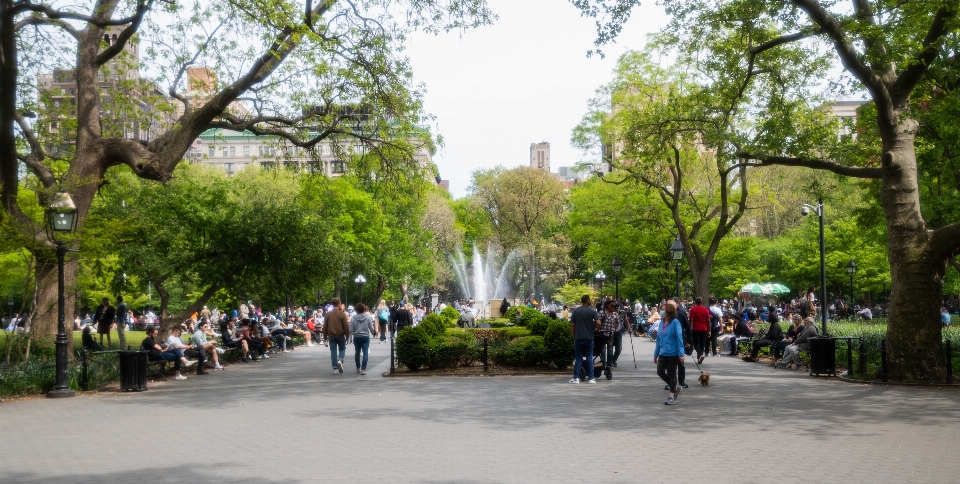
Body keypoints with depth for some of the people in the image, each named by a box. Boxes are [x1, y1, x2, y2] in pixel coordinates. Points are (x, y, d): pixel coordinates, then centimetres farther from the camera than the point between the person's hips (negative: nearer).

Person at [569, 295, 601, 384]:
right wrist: (597, 330, 4)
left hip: (578, 338, 1)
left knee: (578, 358, 7)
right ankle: (591, 378, 5)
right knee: (589, 358, 6)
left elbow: (572, 325, 3)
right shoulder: (593, 311, -4)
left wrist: (574, 336, 11)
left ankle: (576, 378, 3)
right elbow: (598, 323, -16)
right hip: (589, 337, -1)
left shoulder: (575, 311, 4)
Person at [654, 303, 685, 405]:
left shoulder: (675, 322, -13)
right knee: (660, 372, 2)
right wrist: (656, 354, 15)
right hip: (663, 353, 6)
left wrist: (681, 354, -20)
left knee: (671, 374, 4)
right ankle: (675, 386, 25)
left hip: (673, 354, -6)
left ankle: (672, 396, 19)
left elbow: (679, 338, -15)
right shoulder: (661, 323, 6)